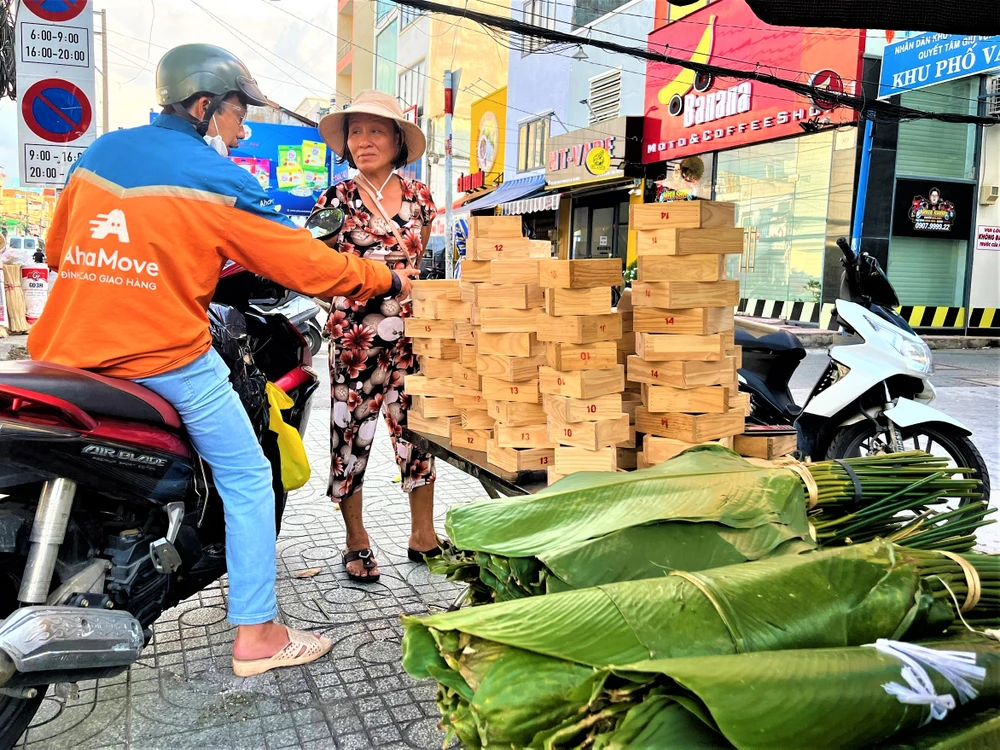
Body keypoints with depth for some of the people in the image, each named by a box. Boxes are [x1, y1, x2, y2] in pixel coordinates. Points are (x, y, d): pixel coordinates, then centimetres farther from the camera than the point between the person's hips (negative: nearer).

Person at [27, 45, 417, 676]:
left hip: (69, 355, 7)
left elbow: (59, 250, 20)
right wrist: (387, 279, 5)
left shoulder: (98, 154, 12)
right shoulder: (217, 179, -7)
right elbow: (304, 263, -7)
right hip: (169, 359, -6)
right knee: (248, 479, 6)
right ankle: (256, 636, 9)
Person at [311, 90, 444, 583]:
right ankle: (356, 542, 17)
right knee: (351, 433, 1)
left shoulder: (419, 196, 8)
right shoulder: (336, 201, 0)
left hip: (411, 334, 3)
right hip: (354, 336, -3)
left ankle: (423, 534, 21)